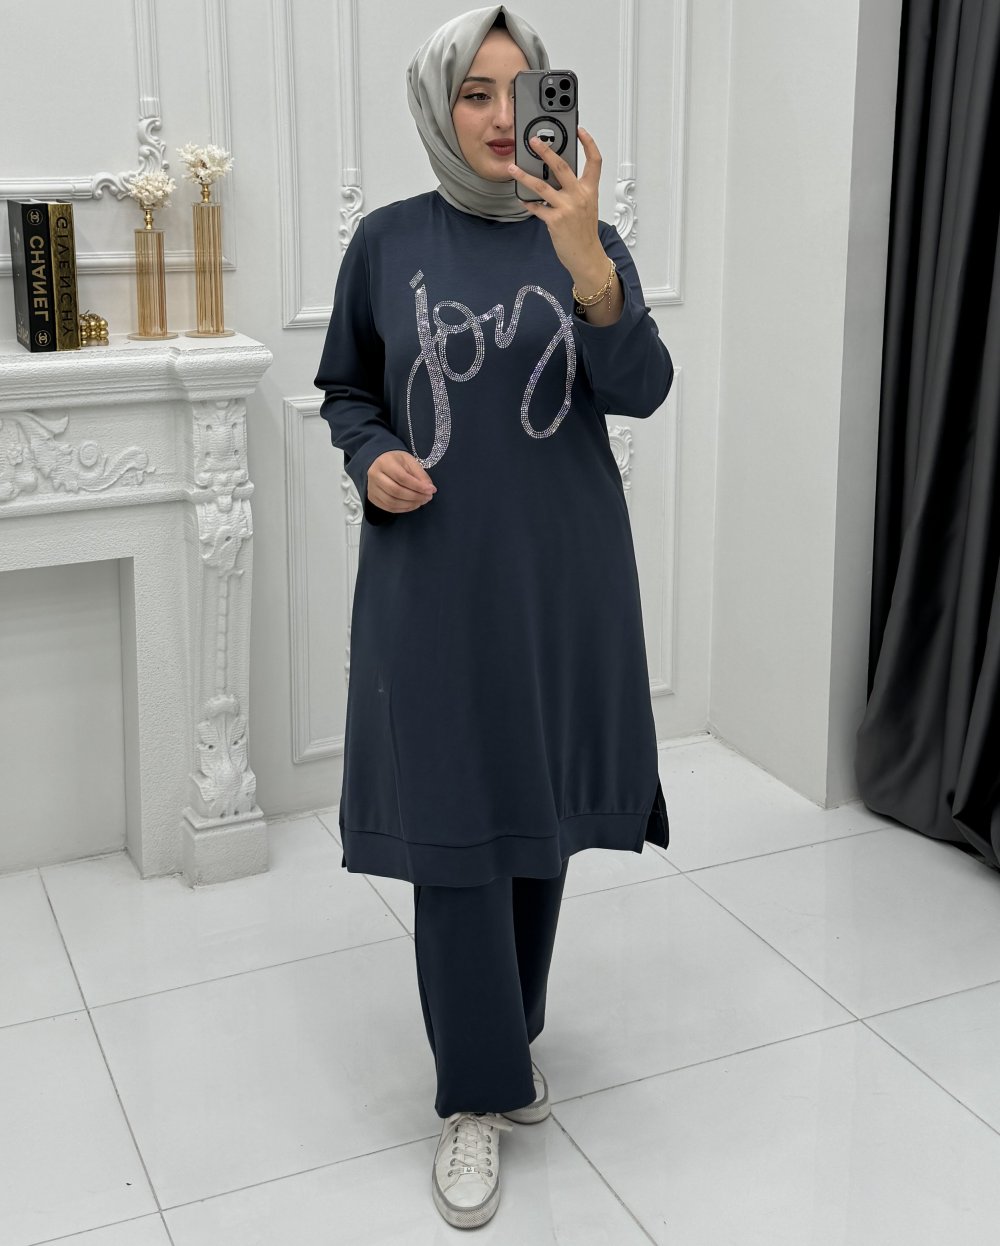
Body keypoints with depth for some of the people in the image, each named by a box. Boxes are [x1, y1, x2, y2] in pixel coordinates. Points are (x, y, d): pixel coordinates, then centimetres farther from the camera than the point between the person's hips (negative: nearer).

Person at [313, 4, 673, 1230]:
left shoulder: (588, 238, 0)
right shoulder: (388, 242, -1)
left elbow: (643, 392, -14)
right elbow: (345, 390, 10)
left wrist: (585, 259, -30)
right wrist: (371, 460, -12)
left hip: (561, 574, 2)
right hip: (434, 578, -1)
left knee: (539, 809, 13)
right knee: (454, 825, -2)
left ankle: (501, 1034, 35)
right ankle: (480, 1091, 13)